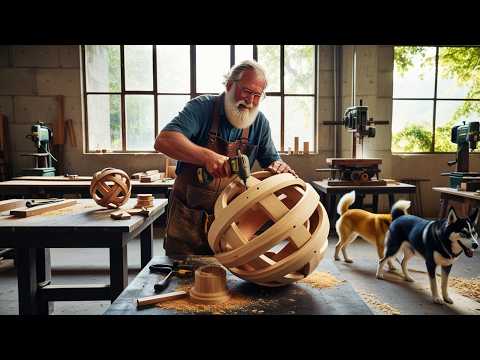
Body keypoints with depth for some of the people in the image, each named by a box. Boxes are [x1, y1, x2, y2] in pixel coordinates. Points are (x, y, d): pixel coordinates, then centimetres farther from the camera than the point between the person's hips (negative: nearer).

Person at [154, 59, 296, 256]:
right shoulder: (202, 107, -12)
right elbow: (163, 141, -25)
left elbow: (271, 160, 7)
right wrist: (207, 157, -39)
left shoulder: (259, 122, 0)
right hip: (188, 219, -2)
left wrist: (279, 166, -17)